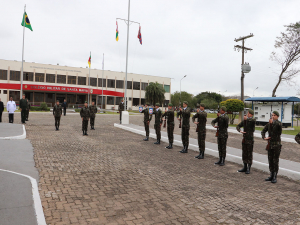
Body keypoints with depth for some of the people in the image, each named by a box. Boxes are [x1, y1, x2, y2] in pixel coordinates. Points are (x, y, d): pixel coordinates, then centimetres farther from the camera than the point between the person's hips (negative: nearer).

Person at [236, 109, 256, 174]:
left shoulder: (253, 120, -10)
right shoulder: (244, 121, 7)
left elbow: (253, 120, -36)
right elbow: (238, 126, 8)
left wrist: (247, 118, -47)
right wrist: (240, 131, -10)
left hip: (250, 140, -6)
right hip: (244, 140, 6)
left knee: (249, 155, 2)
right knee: (244, 154, 12)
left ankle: (248, 169, 12)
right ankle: (245, 168, 23)